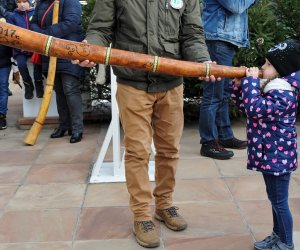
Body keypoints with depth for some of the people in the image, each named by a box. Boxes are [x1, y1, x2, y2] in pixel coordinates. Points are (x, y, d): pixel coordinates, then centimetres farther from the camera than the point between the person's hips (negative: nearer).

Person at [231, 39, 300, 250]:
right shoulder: (273, 87, 9)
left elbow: (254, 108, -34)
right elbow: (244, 104, 16)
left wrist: (251, 80, -24)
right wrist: (240, 83, 1)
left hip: (278, 157, -10)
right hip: (269, 155, 10)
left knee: (279, 202, 3)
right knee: (275, 199, 21)